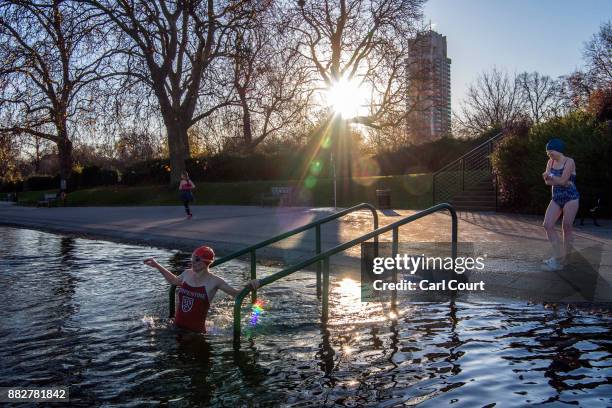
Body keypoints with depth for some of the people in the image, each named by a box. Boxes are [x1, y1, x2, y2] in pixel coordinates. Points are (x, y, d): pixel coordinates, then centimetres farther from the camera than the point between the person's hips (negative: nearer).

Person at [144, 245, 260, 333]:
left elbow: (237, 294, -8)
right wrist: (157, 266, 27)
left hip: (196, 330, -4)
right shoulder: (187, 274, 3)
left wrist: (249, 286, -28)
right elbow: (174, 281, 26)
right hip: (177, 326, 5)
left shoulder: (214, 281, -11)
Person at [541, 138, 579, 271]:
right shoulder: (550, 162, 8)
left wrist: (550, 176, -6)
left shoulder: (569, 162, -9)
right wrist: (560, 181, -17)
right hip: (556, 198, 6)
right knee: (547, 225, -6)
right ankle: (557, 256, -1)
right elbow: (547, 182, -1)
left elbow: (562, 181, -18)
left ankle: (565, 258, 6)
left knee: (566, 227, -3)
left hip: (570, 198, -6)